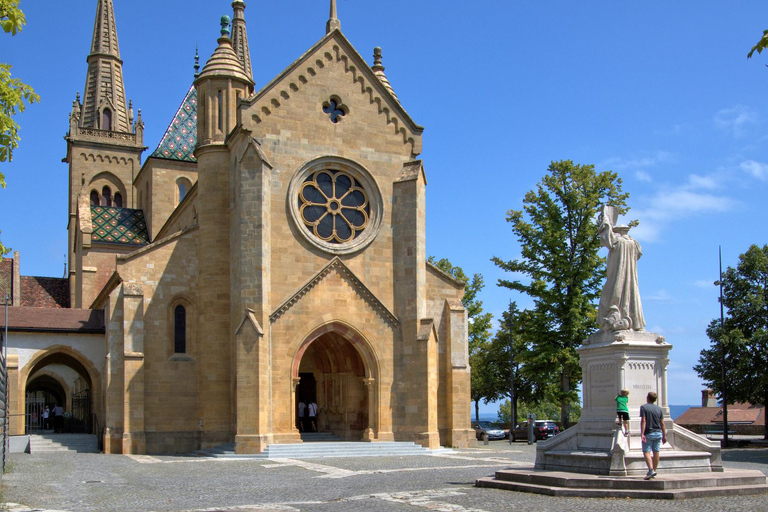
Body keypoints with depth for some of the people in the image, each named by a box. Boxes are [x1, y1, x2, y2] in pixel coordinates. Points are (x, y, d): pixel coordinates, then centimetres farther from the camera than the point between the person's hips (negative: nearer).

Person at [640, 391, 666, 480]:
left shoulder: (644, 407, -6)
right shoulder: (659, 409, 7)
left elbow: (643, 421, -14)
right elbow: (662, 423, 7)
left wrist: (642, 434, -15)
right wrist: (664, 436, 12)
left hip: (648, 433, -5)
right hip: (658, 433, 5)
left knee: (646, 452, -4)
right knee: (656, 452, 10)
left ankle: (651, 470, -22)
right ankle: (654, 470, 17)